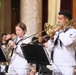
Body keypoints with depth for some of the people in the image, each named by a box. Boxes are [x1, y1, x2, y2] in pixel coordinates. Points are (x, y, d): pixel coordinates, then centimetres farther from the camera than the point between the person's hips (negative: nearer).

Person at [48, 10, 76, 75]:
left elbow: (67, 42, -24)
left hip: (67, 65, -6)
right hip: (56, 65, 6)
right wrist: (52, 37, -7)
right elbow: (51, 48, 10)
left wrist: (60, 31, -12)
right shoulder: (57, 31, 13)